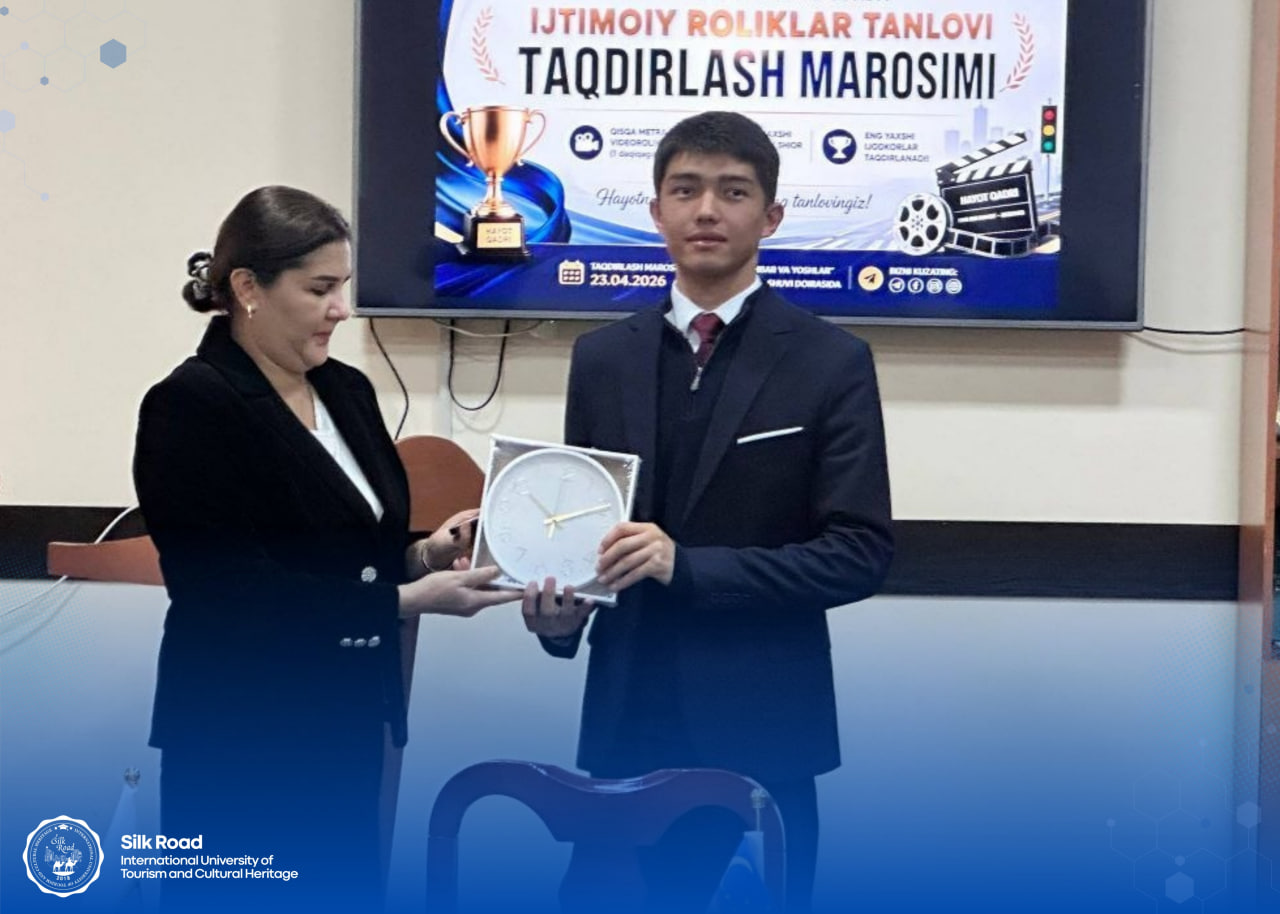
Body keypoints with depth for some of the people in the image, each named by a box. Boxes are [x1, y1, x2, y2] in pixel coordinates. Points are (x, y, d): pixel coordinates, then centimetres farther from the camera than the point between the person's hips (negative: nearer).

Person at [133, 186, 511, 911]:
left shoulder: (349, 391, 9)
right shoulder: (190, 406, -14)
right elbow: (234, 592, -20)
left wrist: (425, 554, -4)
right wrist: (411, 599, -21)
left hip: (348, 721, 7)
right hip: (243, 740, -7)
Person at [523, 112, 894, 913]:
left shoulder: (832, 362, -4)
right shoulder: (603, 358, 9)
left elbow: (861, 553, -10)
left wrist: (688, 568, -20)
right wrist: (559, 609, -8)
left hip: (763, 723, -3)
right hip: (628, 714, 3)